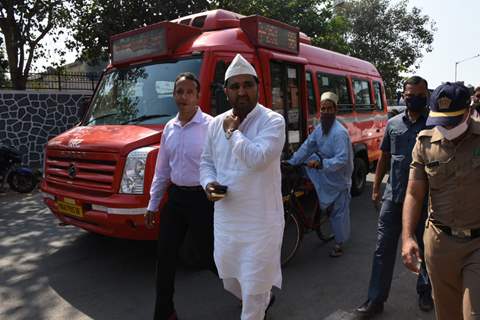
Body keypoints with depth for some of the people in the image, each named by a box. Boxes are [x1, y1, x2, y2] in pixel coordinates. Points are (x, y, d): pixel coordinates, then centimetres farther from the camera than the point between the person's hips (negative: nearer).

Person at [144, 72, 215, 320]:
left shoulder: (210, 126, -13)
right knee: (165, 256, 12)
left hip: (201, 199, -6)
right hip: (176, 197, 6)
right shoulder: (169, 127, 8)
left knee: (210, 256, 6)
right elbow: (161, 169, 14)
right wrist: (152, 205, 16)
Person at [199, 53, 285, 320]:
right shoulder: (216, 124, 5)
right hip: (225, 219, 6)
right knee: (231, 283, 24)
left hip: (261, 222, -6)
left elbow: (257, 159, -28)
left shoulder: (272, 121, -11)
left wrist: (233, 131, -15)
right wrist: (209, 184, -6)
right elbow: (206, 162, 15)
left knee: (253, 291, 5)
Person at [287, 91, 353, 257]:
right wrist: (290, 163, -6)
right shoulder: (319, 128, -2)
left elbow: (342, 160, -30)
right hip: (325, 176, 7)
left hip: (338, 178, -7)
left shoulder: (339, 132, -25)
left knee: (339, 212, 4)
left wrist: (321, 163, -41)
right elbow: (306, 147, 0)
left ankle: (339, 243, 22)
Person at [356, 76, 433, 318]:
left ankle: (425, 292, 36)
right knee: (383, 248, 4)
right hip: (393, 196, 2)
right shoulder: (393, 123, 6)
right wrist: (376, 188, 11)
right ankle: (376, 300, 14)